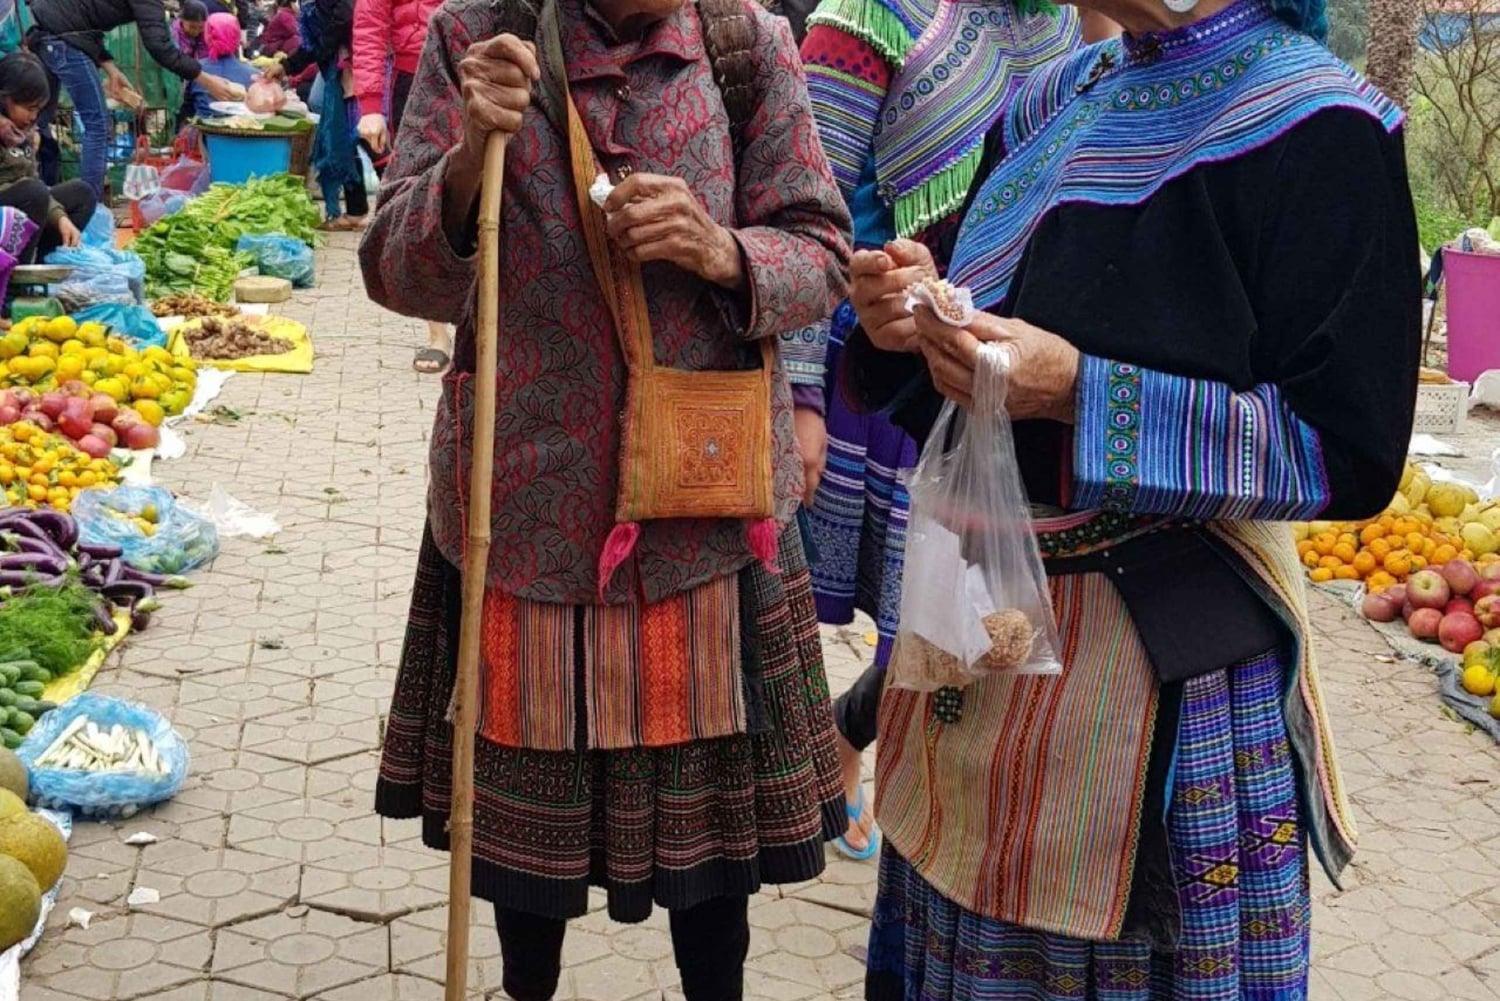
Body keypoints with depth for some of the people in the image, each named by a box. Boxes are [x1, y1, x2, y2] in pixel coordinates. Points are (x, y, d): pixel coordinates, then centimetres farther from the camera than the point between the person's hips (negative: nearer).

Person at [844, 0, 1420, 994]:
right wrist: (916, 321, -7)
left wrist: (1082, 391, -23)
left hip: (1158, 642, -6)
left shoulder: (1312, 123, -12)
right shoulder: (1047, 104, 10)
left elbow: (1351, 453, -17)